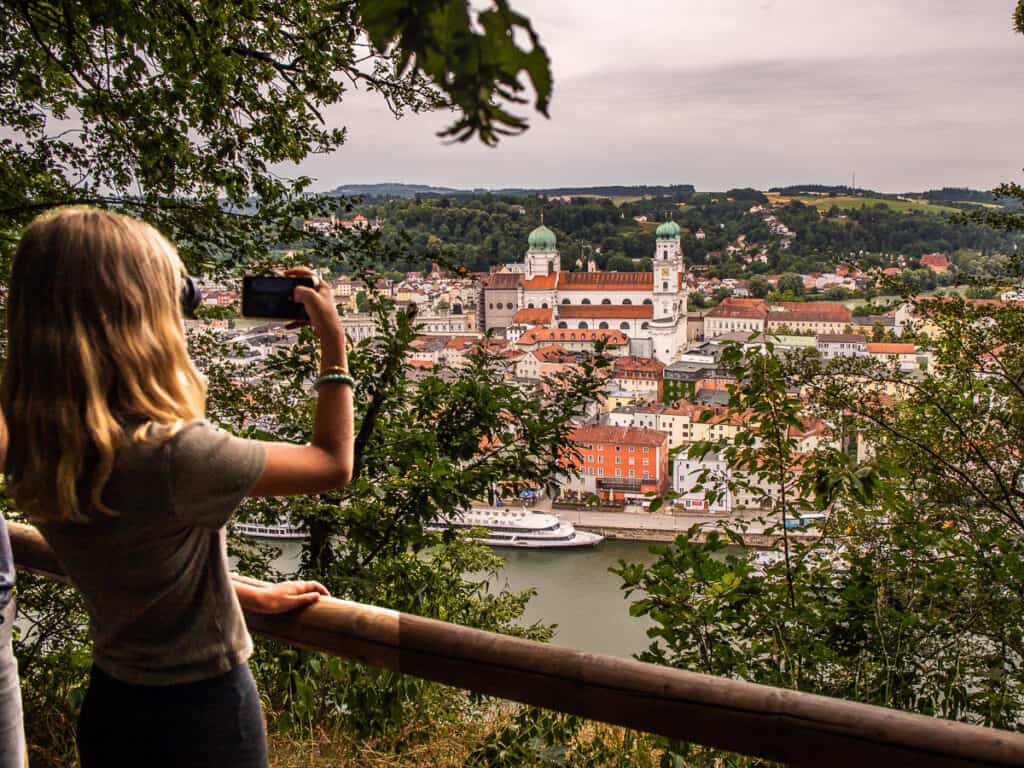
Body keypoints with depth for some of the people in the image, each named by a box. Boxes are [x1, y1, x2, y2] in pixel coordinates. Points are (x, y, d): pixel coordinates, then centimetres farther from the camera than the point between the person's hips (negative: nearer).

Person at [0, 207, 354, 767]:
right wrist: (334, 346, -6)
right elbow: (333, 464, -16)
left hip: (108, 705, 6)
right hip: (200, 715, -6)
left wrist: (250, 594, 17)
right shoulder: (170, 455, -31)